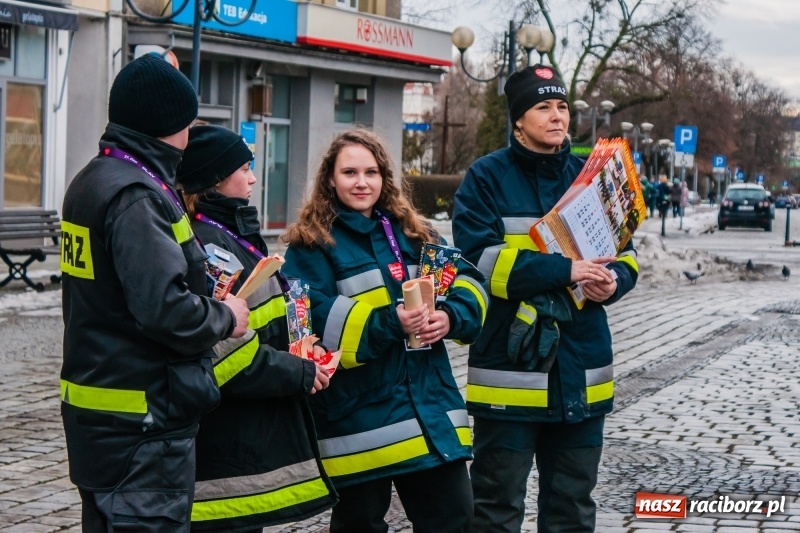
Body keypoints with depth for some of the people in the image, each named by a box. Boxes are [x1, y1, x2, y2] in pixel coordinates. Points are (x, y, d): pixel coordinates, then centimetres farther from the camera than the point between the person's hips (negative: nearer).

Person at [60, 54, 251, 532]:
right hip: (144, 420, -10)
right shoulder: (136, 196, -19)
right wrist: (224, 317, -9)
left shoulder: (94, 180, 11)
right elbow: (166, 309, -27)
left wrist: (207, 297, 5)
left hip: (95, 402, 10)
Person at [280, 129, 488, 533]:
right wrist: (390, 323, -26)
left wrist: (450, 316, -13)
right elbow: (318, 320, -16)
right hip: (359, 419, -4)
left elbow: (468, 283, 8)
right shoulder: (311, 244, -3)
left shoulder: (414, 233, 14)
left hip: (430, 408, 5)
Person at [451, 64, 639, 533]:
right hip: (508, 366, -4)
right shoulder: (487, 177, -3)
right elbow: (479, 258, -15)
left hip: (581, 367, 5)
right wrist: (563, 270, -23)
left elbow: (625, 253, 13)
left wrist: (613, 279, -11)